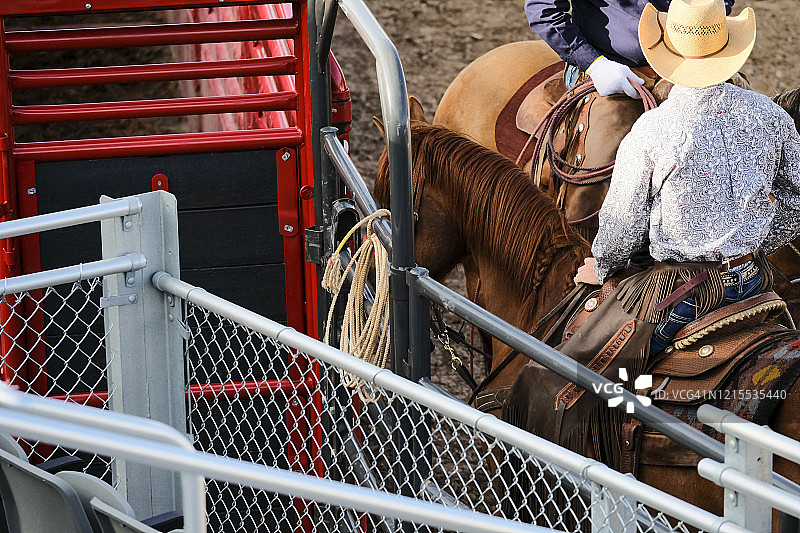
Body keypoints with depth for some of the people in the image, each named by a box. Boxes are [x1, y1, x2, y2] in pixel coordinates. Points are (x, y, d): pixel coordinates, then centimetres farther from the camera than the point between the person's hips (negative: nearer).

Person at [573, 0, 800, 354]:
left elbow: (624, 220, -7)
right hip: (754, 281, 5)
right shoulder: (769, 114, -3)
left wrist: (602, 268, 14)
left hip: (681, 287, -5)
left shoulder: (651, 130, -16)